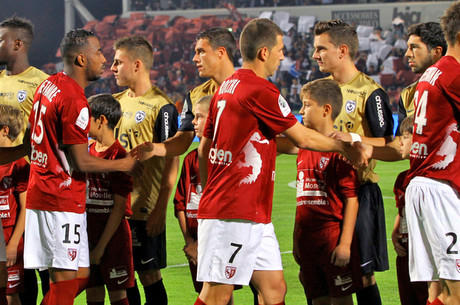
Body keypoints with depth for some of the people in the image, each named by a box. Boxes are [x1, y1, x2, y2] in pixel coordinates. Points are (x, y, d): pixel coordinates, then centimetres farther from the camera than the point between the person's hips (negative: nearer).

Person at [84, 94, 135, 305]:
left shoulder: (119, 156, -13)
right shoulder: (89, 152, 9)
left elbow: (119, 206, -15)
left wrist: (101, 246, -16)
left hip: (113, 233, -7)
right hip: (89, 230, 7)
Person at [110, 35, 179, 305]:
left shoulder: (161, 107, -10)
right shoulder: (117, 101, 11)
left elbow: (171, 162, -12)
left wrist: (160, 209, -16)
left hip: (145, 209, -7)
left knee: (149, 273, -1)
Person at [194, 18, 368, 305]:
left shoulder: (226, 88, 15)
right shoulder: (261, 90, -13)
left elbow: (204, 150, 20)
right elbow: (302, 138, -7)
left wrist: (209, 192, 26)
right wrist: (346, 148, 7)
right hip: (234, 215, -9)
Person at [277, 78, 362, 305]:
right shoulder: (304, 147, 13)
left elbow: (351, 199, -14)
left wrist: (345, 243, -18)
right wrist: (297, 241, 18)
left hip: (333, 238, -8)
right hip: (307, 239, 8)